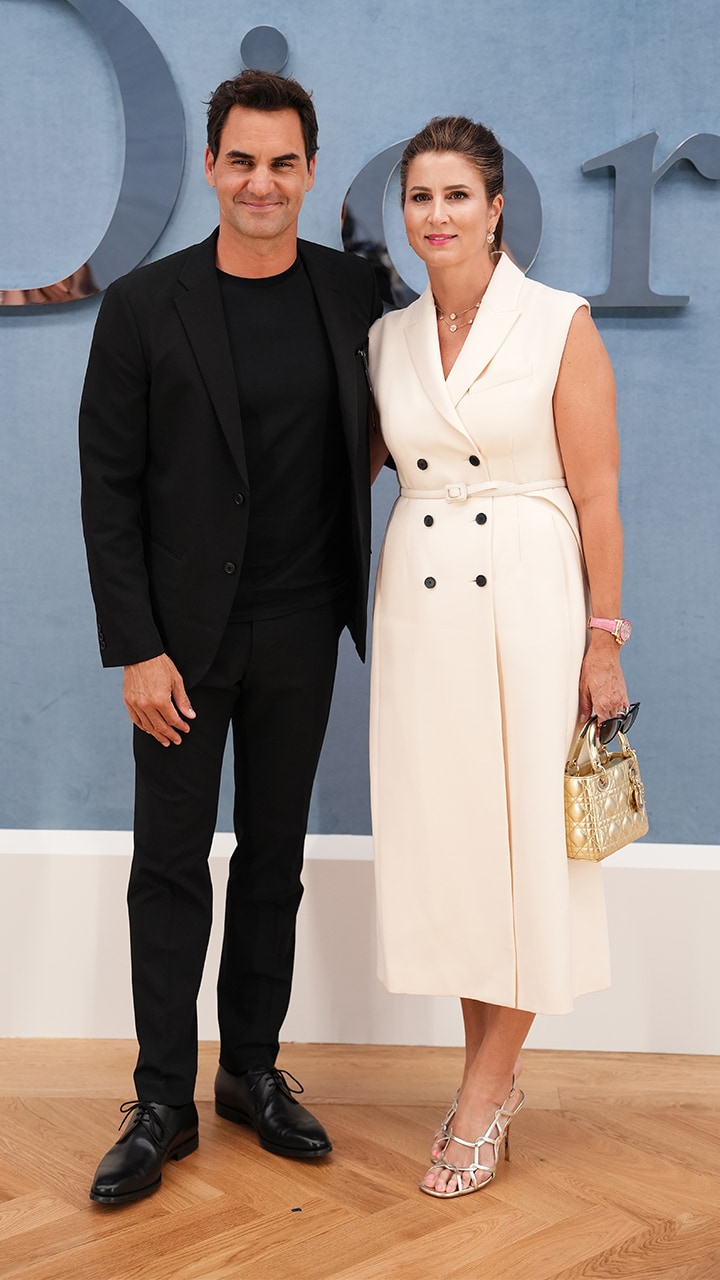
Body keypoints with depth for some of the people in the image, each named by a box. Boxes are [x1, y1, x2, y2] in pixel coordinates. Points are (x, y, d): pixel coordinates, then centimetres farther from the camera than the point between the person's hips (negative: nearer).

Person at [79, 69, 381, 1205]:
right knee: (171, 866, 4)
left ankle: (253, 1070, 28)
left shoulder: (353, 291, 3)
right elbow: (109, 485, -5)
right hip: (185, 633, -2)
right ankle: (163, 1103, 17)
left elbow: (369, 437, 13)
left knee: (274, 858, 12)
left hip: (300, 631, 3)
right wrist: (134, 649, -10)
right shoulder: (144, 306, -5)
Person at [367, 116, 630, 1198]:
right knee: (441, 835, 9)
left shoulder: (560, 325, -5)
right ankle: (491, 1074, 25)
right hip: (418, 603, 5)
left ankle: (489, 1085, 18)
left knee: (521, 835, 3)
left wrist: (603, 640, -7)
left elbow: (596, 495, -6)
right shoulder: (388, 338, 9)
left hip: (525, 599, -4)